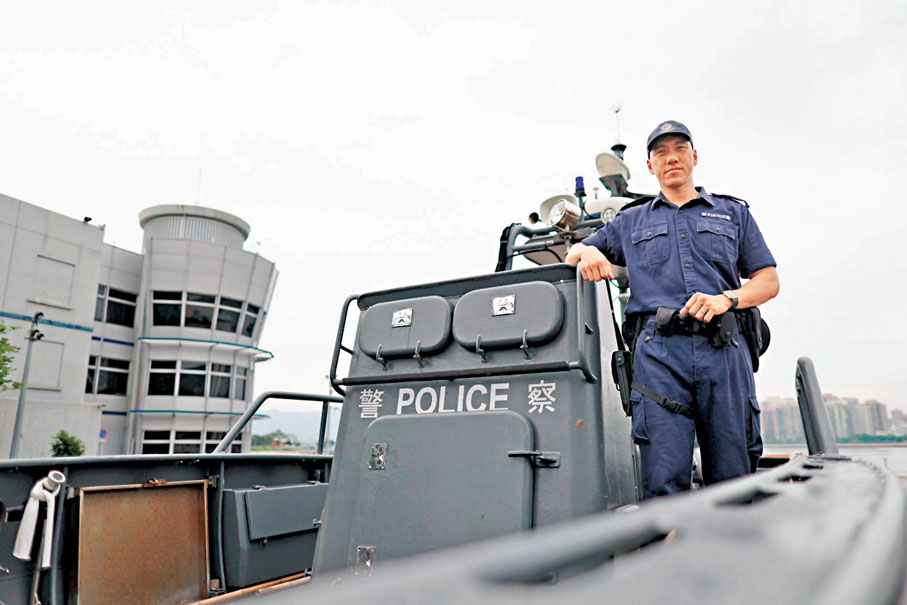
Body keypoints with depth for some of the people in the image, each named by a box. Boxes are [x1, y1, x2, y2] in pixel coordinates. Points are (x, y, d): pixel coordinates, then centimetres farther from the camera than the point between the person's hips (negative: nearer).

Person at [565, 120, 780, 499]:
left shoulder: (733, 213, 24)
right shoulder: (630, 221, 25)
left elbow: (769, 281, 17)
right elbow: (574, 253, 27)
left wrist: (727, 299, -4)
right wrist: (588, 252, 1)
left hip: (723, 349, 1)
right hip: (659, 351, -1)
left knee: (733, 479, 0)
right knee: (663, 481, -10)